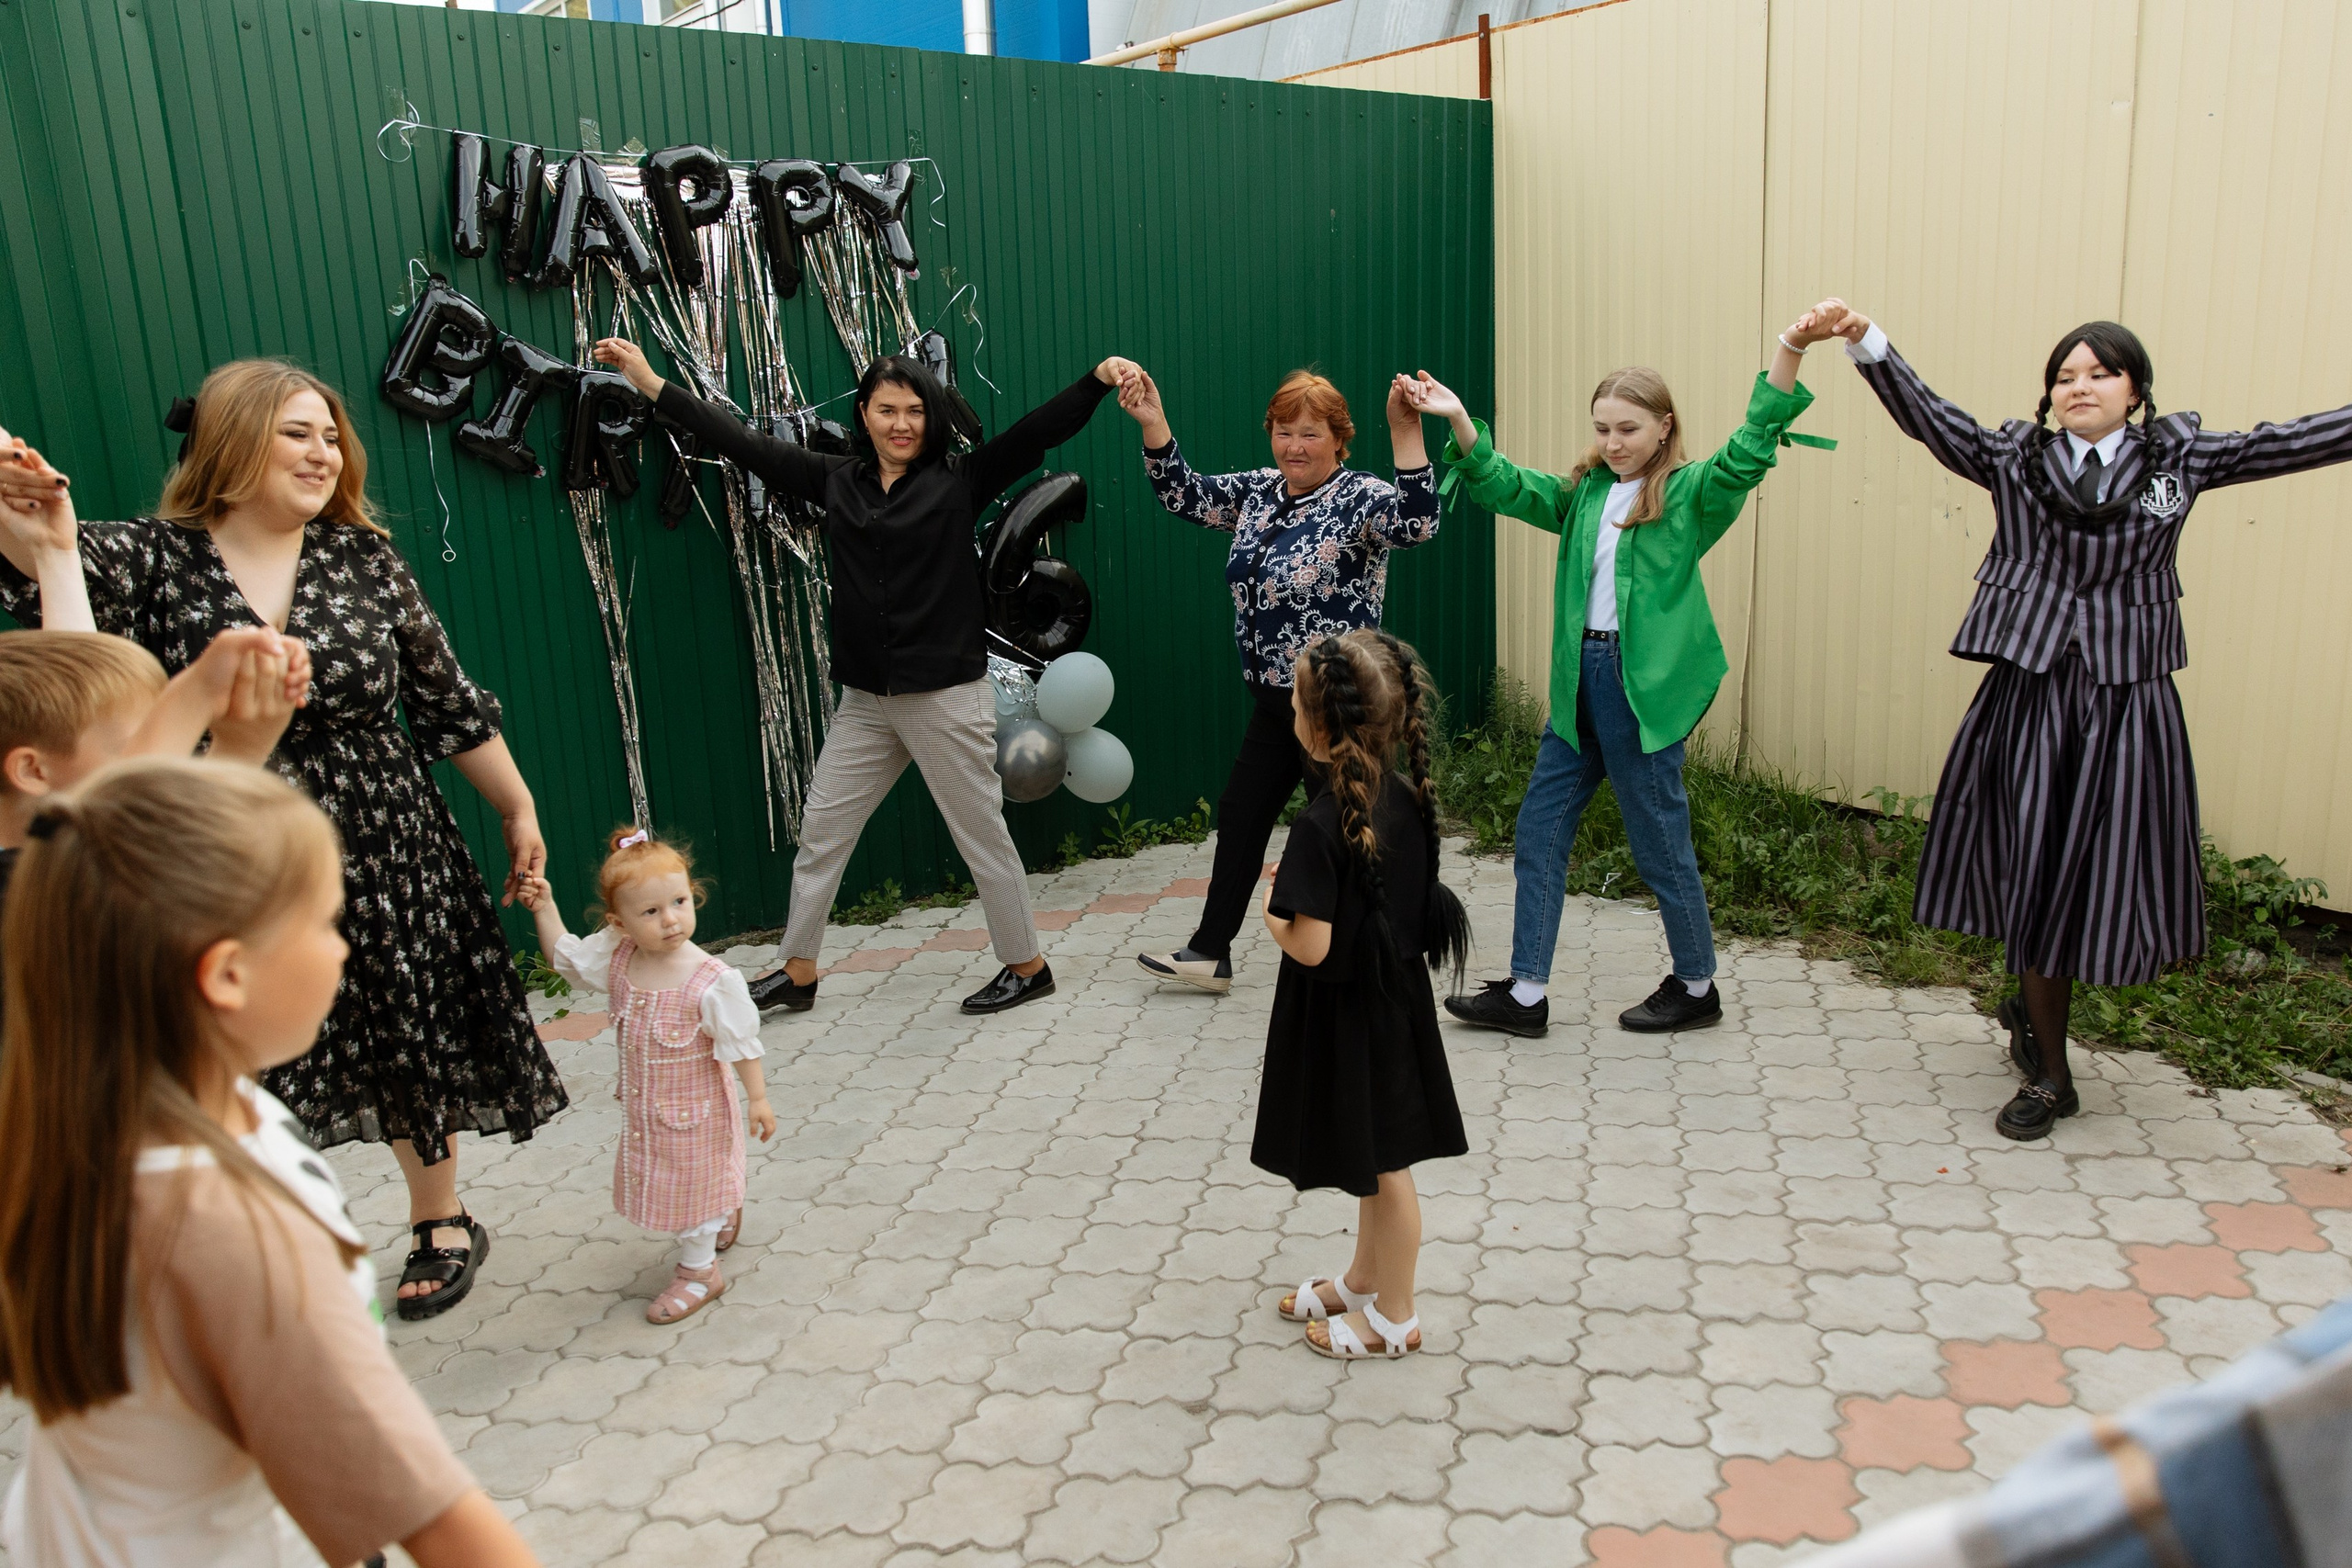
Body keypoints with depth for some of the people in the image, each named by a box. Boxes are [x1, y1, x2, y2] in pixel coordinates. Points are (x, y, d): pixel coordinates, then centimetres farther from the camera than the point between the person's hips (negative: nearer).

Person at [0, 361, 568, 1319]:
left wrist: (518, 810, 10)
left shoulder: (363, 557, 0)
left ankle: (441, 1226, 37)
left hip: (385, 855, 1)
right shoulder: (154, 559, -5)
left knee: (413, 1050, 14)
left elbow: (449, 702, 5)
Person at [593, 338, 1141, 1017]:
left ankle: (1028, 967, 21)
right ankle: (796, 974, 26)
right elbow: (746, 443, 11)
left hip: (946, 698, -5)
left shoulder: (960, 480, -5)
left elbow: (1037, 431, -15)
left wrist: (1099, 379, -31)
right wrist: (651, 384, 12)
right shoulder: (837, 481, 7)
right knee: (820, 830, 11)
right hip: (865, 701, 5)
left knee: (983, 834, 4)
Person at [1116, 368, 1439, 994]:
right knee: (1240, 814, 16)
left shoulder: (1358, 497, -14)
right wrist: (1153, 424, -4)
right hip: (1273, 701, 8)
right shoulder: (1260, 491, 8)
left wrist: (1406, 432, -42)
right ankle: (1210, 953, 31)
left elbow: (1416, 523, -32)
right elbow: (1185, 494, 10)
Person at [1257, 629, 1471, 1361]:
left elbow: (1311, 945, -27)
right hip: (1396, 998, 8)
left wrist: (1270, 910, -7)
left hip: (1347, 1017, -8)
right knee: (1377, 1160, 22)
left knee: (1383, 1167, 8)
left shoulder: (1322, 825, -27)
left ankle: (1394, 1317, 26)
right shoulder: (1409, 799, -3)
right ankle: (1363, 1280, 41)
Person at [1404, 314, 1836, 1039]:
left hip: (1646, 682, -6)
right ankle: (1526, 993, 17)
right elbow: (1504, 485, 9)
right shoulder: (1583, 493, 11)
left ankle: (1697, 986, 25)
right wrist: (1459, 420, -5)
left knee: (1660, 841, 4)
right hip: (1580, 678, 6)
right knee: (1540, 830, 7)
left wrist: (1789, 351, -27)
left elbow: (1751, 449, -16)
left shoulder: (1689, 494, -4)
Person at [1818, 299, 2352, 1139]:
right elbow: (1925, 416, -6)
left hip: (2127, 701, 1)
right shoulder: (2013, 457, 4)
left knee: (2103, 874, 5)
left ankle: (2033, 1007, 35)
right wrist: (1864, 340, -20)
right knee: (2033, 873, 3)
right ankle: (2050, 1074, 19)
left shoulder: (2181, 458, 8)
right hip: (2029, 691, -1)